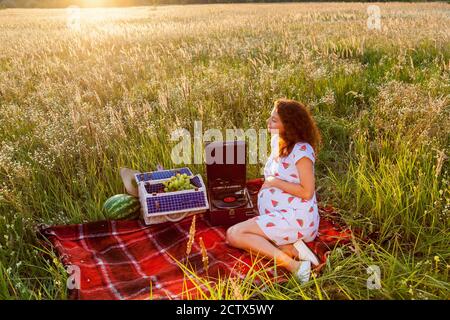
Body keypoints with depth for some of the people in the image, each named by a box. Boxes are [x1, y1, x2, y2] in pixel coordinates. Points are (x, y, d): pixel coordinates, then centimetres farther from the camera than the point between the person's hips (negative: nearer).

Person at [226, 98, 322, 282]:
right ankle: (292, 249, -11)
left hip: (296, 217, -9)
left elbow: (307, 192, -18)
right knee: (233, 234, -12)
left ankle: (293, 265, -20)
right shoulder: (277, 141, 10)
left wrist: (274, 182, -13)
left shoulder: (301, 150, -16)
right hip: (277, 215, 9)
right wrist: (264, 190, 8)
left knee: (234, 234, -19)